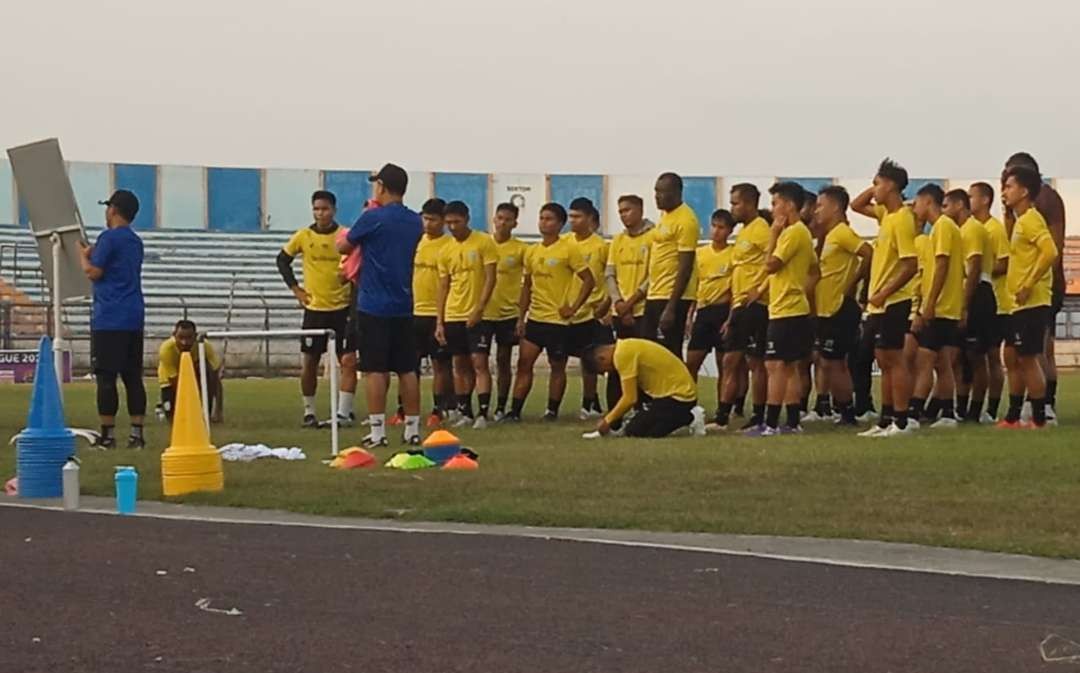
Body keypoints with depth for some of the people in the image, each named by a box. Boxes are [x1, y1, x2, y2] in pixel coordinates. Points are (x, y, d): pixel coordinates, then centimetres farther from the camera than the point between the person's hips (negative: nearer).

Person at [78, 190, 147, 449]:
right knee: (133, 377, 6)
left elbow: (93, 272, -12)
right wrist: (94, 253, 23)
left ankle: (108, 434, -7)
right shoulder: (135, 241, 16)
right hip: (134, 318, 8)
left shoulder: (109, 238, -9)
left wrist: (83, 255, 6)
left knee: (106, 377, -5)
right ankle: (137, 433, 5)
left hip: (109, 319, -8)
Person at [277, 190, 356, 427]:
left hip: (342, 308, -2)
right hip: (314, 308, 2)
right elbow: (283, 259, 13)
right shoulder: (303, 236, 0)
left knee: (348, 361, -7)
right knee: (309, 363, 4)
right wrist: (294, 288, 6)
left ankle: (344, 412, -2)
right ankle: (309, 412, 17)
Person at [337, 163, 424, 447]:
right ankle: (413, 429, 11)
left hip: (374, 306, -5)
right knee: (407, 370, 9)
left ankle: (377, 432, -5)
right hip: (403, 306, 5)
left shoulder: (372, 219, -12)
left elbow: (343, 247, 3)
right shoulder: (415, 222, 7)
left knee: (375, 370, -3)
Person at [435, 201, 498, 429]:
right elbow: (443, 288, 12)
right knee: (460, 365, 8)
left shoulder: (484, 243, -5)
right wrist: (439, 322, 7)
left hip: (477, 316, -5)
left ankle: (483, 413, -10)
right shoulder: (446, 251, 9)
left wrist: (479, 309, -17)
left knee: (479, 362, -10)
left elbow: (490, 278, -9)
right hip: (453, 316, 5)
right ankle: (464, 412, 14)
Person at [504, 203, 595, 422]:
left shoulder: (569, 249, -8)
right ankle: (515, 411, 0)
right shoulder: (532, 251, 9)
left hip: (558, 319, -5)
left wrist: (573, 307, -12)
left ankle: (552, 411, 14)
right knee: (524, 362, -1)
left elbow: (589, 280, -8)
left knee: (557, 366, 5)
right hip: (535, 318, 5)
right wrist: (521, 317, 10)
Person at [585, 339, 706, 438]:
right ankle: (688, 416, 11)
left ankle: (690, 418, -5)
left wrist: (607, 421, -7)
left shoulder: (623, 354, -17)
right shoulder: (626, 348, 13)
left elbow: (630, 398, -18)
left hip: (677, 395, -10)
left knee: (634, 431, -11)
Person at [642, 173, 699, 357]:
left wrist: (671, 307, -22)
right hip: (655, 295, 10)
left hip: (672, 298, -10)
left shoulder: (685, 220, -15)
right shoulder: (665, 216, 14)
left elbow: (685, 268, -19)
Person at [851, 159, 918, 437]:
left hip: (893, 302, -9)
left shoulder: (902, 219, -16)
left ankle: (900, 422, -4)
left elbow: (910, 265, -21)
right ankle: (886, 420, 16)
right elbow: (856, 206, 27)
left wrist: (884, 293, -21)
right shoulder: (886, 214, 11)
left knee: (893, 360, -7)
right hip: (880, 303, 9)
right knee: (885, 361, 11)